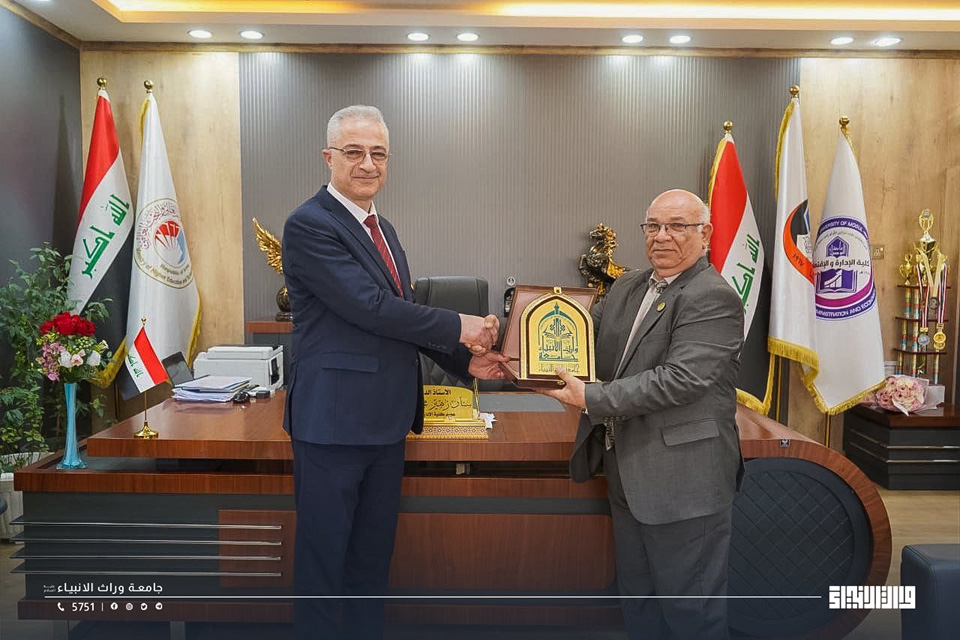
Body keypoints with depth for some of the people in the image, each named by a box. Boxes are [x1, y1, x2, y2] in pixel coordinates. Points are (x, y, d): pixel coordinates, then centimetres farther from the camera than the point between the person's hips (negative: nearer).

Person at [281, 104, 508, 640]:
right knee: (324, 555, 8)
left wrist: (464, 360, 4)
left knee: (373, 553, 19)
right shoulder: (310, 225, -13)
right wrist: (459, 328, -13)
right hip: (333, 417, -8)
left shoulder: (382, 229, 14)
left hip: (386, 417, 8)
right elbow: (371, 308, -21)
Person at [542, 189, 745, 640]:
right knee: (636, 598, 23)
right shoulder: (628, 286, 9)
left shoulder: (713, 299, -16)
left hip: (682, 480, -8)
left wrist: (591, 398, -23)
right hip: (629, 475, 8)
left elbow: (679, 380, -25)